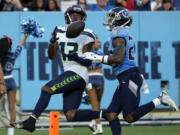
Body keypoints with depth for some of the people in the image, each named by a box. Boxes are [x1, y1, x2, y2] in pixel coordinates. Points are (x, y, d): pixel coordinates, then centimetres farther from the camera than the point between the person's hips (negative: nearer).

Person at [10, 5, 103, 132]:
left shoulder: (85, 36, 0)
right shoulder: (61, 33, 16)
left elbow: (88, 62, -1)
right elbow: (51, 55, 11)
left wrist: (78, 58, -21)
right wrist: (52, 41, -7)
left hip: (77, 74, -7)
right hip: (69, 73, 7)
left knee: (46, 89, -19)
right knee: (71, 116, -1)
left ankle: (31, 121, -19)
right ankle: (102, 114, 10)